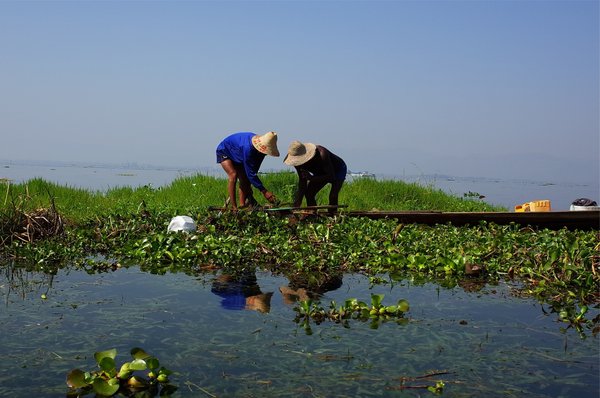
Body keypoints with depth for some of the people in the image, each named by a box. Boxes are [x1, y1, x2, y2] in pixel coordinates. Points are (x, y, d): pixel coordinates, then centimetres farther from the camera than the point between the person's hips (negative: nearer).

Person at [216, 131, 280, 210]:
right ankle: (233, 206, -27)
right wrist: (264, 191, -39)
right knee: (233, 175, -27)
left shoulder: (261, 148, -19)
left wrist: (249, 190, -11)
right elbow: (250, 173, -40)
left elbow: (254, 170, -9)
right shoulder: (248, 148, -43)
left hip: (237, 157, 8)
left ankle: (242, 205, -6)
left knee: (244, 179, -6)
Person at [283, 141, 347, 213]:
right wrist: (296, 205, -22)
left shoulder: (321, 154, -41)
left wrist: (312, 178, -45)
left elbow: (331, 177, -37)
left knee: (333, 196, -24)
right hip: (321, 172, 6)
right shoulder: (298, 161, -23)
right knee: (308, 194, -5)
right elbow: (302, 182, -16)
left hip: (338, 170, -6)